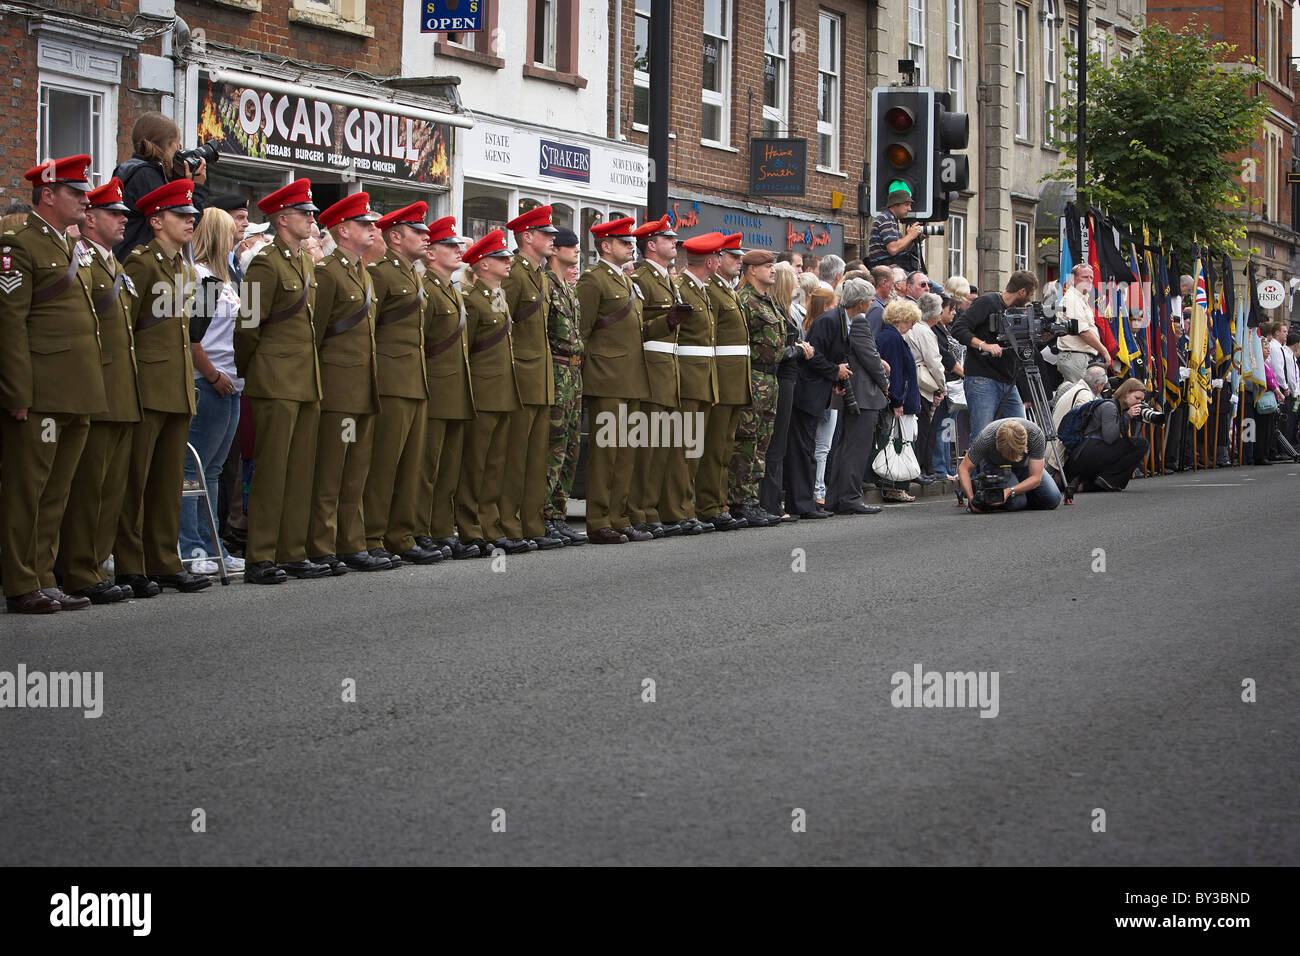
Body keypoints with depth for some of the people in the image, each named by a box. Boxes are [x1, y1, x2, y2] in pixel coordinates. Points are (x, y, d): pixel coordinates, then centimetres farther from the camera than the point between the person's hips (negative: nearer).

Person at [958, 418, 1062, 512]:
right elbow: (964, 468, -25)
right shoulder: (986, 438, -38)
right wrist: (971, 498, -38)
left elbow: (1036, 478, -30)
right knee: (1016, 501, -30)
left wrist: (1009, 492, -44)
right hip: (996, 466, -3)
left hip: (1024, 466, 3)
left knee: (1052, 499, -16)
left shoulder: (1036, 435, -35)